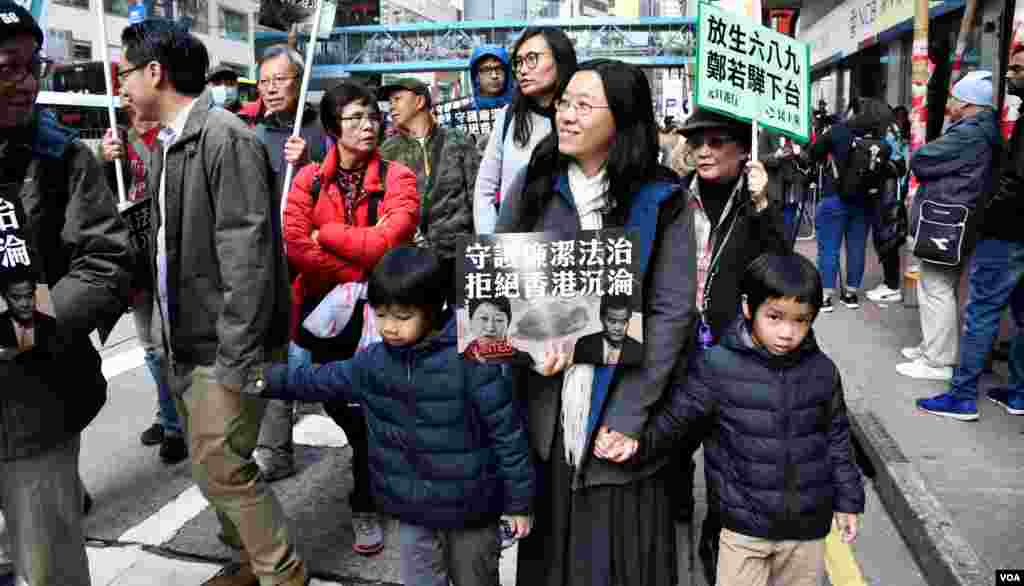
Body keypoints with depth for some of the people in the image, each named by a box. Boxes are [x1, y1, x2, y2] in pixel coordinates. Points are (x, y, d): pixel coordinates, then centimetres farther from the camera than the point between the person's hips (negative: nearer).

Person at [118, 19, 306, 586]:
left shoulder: (225, 139, -16)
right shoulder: (167, 145, 13)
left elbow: (248, 255, -22)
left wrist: (236, 358, -22)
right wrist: (172, 340, 15)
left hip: (227, 347, -9)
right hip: (188, 345, 9)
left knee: (219, 464, -3)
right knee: (212, 461, 17)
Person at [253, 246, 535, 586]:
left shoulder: (469, 358, -21)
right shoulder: (373, 363, -4)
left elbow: (507, 430, -16)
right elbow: (322, 381, 11)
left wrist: (519, 501, -10)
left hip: (471, 507, -4)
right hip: (412, 509, 4)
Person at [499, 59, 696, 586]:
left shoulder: (660, 200, -5)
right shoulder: (537, 187, 4)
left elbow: (671, 313, -8)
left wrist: (627, 418, -14)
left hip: (621, 417, -2)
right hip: (548, 415, 3)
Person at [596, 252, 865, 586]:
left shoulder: (822, 372, -3)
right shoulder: (717, 366, -14)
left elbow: (837, 439, 7)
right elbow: (677, 419, -9)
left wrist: (847, 500, 12)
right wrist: (638, 444, -24)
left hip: (808, 526, 3)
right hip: (744, 527, -3)